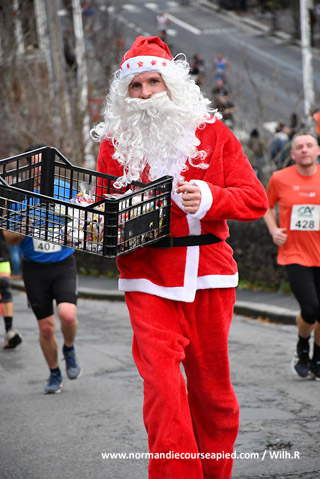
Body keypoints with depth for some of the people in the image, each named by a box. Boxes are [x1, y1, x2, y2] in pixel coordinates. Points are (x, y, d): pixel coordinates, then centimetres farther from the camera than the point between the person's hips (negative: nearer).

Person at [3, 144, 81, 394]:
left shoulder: (65, 190, -1)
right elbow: (9, 237, 2)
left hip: (63, 263, 0)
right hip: (34, 267, 1)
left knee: (68, 314, -22)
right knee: (46, 327, 3)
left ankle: (69, 350, 10)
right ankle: (54, 374, 25)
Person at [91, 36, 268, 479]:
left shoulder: (211, 132, 6)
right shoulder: (114, 142, 8)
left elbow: (256, 199, 2)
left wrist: (210, 198, -16)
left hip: (210, 273, 1)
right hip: (148, 279, -1)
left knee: (211, 384, 9)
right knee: (161, 385, -13)